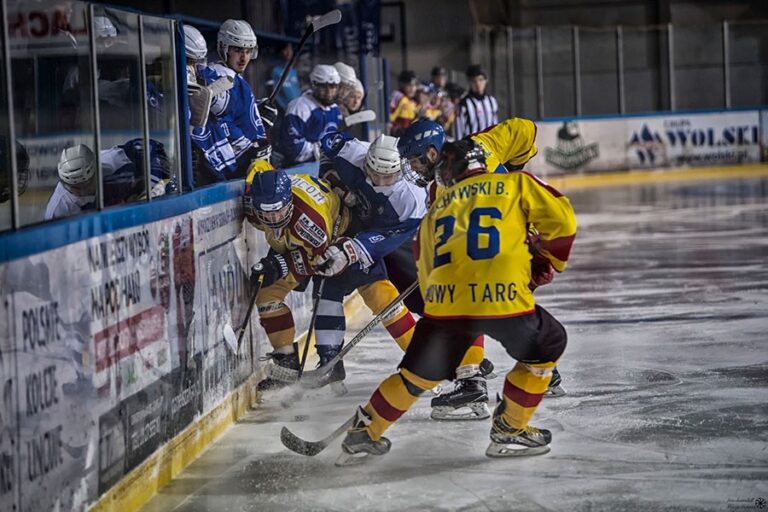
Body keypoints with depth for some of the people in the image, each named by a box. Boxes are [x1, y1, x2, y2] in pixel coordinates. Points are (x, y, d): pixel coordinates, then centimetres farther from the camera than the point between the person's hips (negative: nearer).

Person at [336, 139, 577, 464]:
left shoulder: (436, 210, 28)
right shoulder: (516, 184, 18)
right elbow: (560, 220, 8)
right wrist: (550, 261, 24)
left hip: (443, 302, 4)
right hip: (503, 298, -4)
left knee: (418, 374, 22)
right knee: (547, 346, 21)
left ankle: (364, 433, 27)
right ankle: (510, 430, 21)